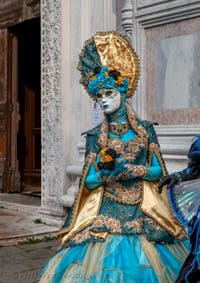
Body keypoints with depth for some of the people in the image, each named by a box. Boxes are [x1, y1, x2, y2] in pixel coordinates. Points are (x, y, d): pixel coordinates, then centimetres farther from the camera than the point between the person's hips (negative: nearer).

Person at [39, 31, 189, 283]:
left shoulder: (145, 130, 2)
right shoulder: (95, 136, 2)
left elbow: (158, 171, -2)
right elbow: (89, 180, -1)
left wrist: (124, 167, -13)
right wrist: (107, 174, -19)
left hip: (142, 213, 0)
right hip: (106, 214, 0)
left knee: (145, 263, 2)